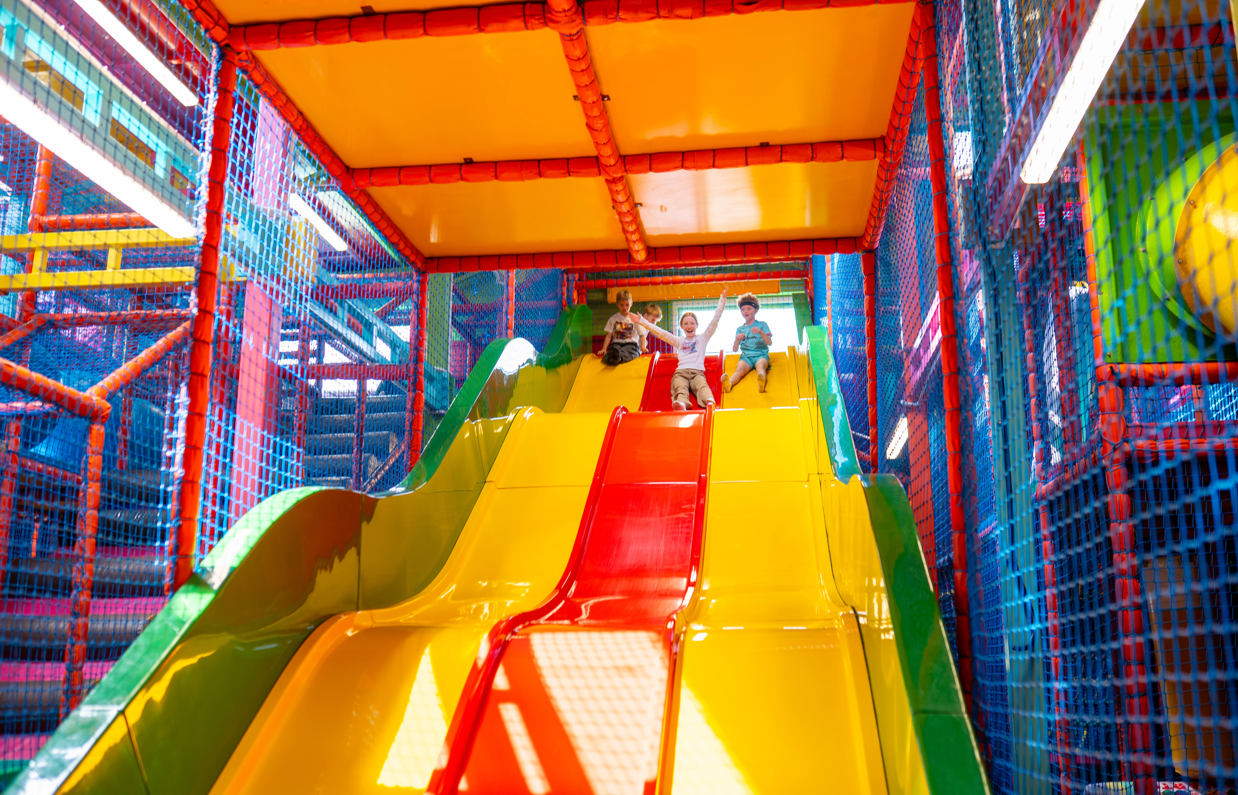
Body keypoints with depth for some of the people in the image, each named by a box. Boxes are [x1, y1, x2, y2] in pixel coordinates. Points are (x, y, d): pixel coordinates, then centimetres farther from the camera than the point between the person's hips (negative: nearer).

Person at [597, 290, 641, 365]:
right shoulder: (613, 319, 15)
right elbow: (609, 335, 13)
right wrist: (604, 349, -2)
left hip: (631, 343, -2)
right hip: (616, 343, 2)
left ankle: (619, 357, -70)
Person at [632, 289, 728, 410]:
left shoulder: (702, 338, 24)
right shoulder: (679, 341, 30)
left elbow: (714, 321, 19)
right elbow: (661, 333, 27)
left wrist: (722, 299, 13)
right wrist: (643, 322, 22)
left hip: (697, 372, -1)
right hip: (681, 372, 1)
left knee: (702, 386, -35)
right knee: (680, 388, -33)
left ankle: (710, 403, -67)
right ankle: (680, 405, -66)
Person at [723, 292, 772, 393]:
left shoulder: (762, 324, 12)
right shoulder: (740, 329, 19)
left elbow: (769, 342, -2)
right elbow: (735, 349, 10)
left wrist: (761, 332, -20)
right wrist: (737, 340, -11)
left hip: (761, 354, -1)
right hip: (746, 356, 2)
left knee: (760, 365, -36)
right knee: (740, 368, -31)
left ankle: (761, 381, -69)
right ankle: (729, 383, -62)